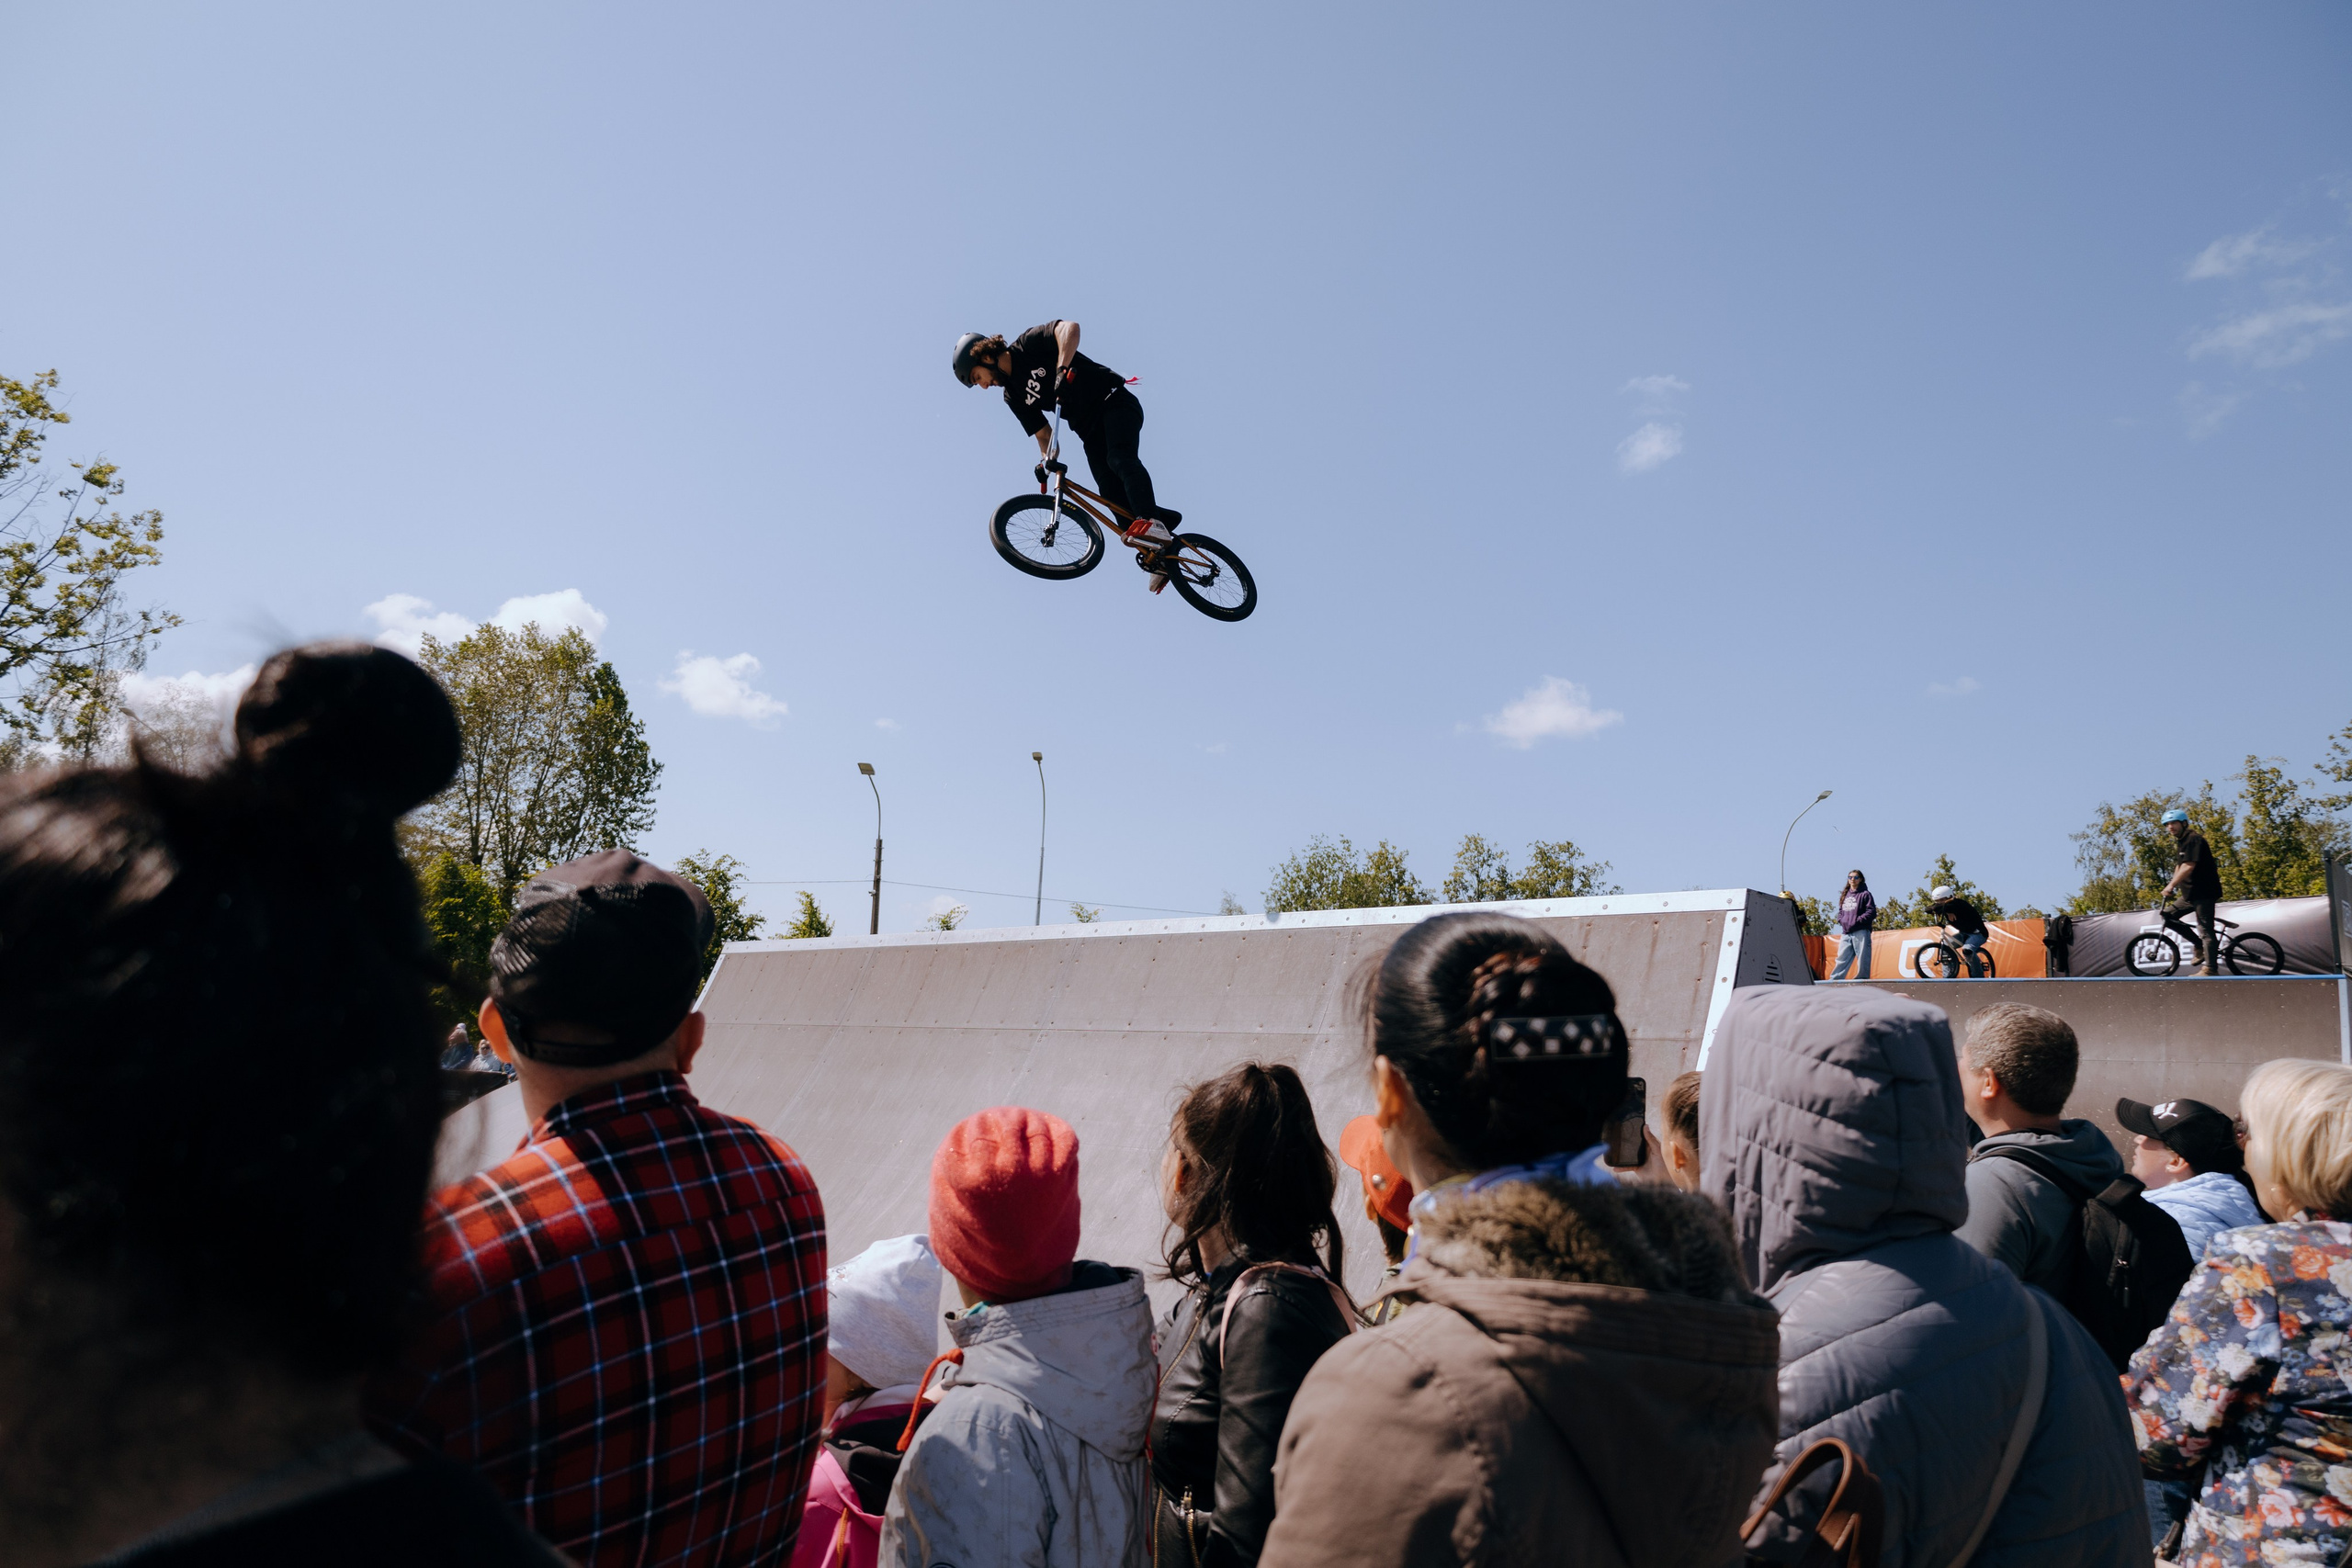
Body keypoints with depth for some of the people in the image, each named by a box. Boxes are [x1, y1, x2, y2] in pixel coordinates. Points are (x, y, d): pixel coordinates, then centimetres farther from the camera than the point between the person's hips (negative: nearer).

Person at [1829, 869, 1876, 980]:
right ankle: (1834, 980, 1)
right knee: (1842, 958, 4)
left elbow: (1871, 913, -7)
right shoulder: (1845, 895, 19)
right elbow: (1841, 911, 25)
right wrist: (1841, 919, 4)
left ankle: (1862, 979, 2)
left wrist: (1856, 921, -12)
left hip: (1860, 932, -6)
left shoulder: (1865, 894, 0)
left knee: (1862, 959, -2)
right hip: (1846, 933, 6)